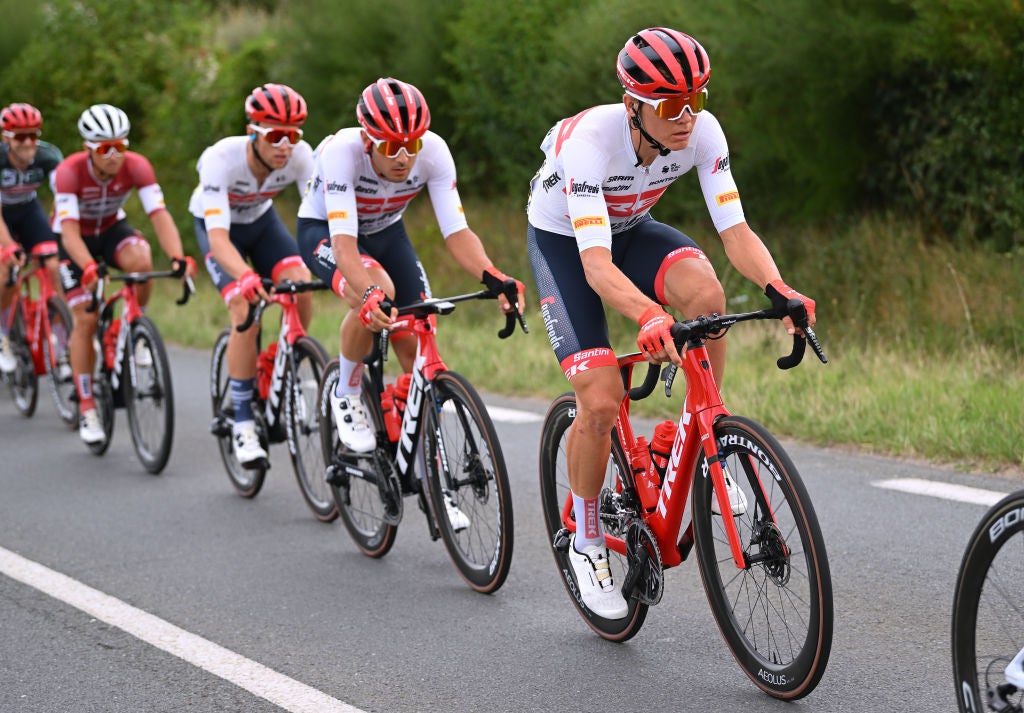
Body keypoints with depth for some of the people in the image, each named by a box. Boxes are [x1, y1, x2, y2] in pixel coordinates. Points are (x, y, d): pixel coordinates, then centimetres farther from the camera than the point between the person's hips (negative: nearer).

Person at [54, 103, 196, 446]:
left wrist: (178, 257, -51)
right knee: (85, 319, -12)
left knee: (141, 261, -33)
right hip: (76, 239, -2)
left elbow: (159, 215, -33)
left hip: (112, 228, 2)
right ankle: (86, 409, -1)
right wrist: (89, 269, -56)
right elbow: (69, 230, -39)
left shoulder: (136, 166, -25)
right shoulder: (69, 172, -31)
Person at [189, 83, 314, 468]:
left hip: (262, 220, 3)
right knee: (246, 311, -24)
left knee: (300, 289, -23)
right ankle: (243, 423, -13)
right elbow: (218, 237, -45)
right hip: (216, 224, -3)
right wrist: (246, 277, -63)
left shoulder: (299, 155, -28)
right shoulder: (221, 159, -37)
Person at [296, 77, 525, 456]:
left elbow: (457, 232, -28)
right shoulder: (341, 151, -36)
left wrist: (493, 278, -47)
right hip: (324, 229, -4)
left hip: (385, 231, 4)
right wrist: (369, 294, -62)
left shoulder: (433, 151, -27)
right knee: (378, 292, -35)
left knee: (418, 348, -9)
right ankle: (347, 395, -11)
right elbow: (344, 241, -44)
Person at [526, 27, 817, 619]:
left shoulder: (702, 131, -24)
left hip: (629, 227, 4)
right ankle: (587, 541, 6)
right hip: (562, 240, -4)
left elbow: (736, 231, -25)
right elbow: (596, 264, -44)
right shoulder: (591, 138, -37)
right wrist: (648, 316, -63)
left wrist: (778, 289, -45)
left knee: (706, 291, -30)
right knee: (601, 400, -18)